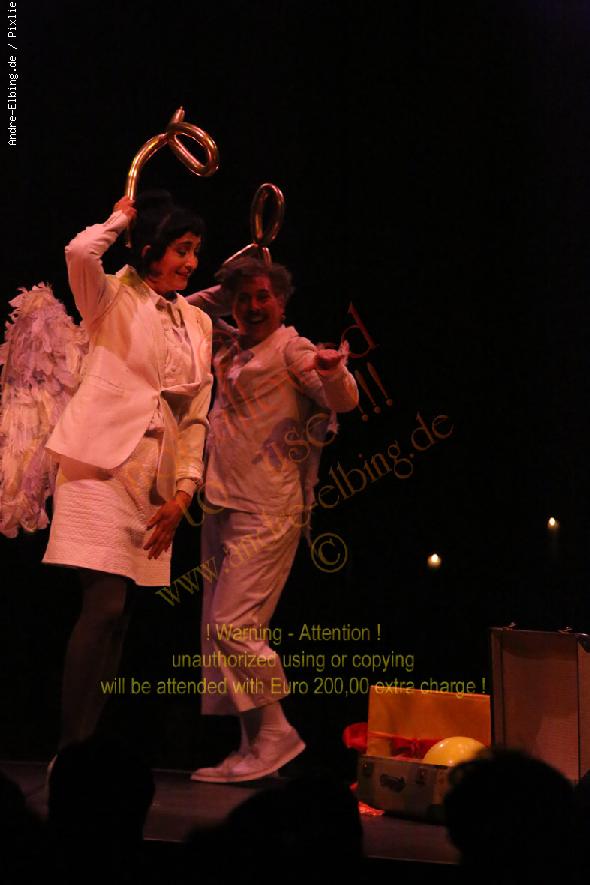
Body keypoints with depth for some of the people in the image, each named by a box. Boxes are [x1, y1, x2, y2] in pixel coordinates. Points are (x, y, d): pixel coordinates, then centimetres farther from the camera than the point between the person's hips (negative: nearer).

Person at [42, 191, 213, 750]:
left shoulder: (198, 324, 17)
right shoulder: (113, 299, 3)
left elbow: (197, 415, 14)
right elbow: (79, 252, -20)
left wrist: (183, 492, 3)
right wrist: (120, 217, 0)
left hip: (156, 483, 6)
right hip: (102, 464, -6)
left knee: (117, 617, 4)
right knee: (106, 605, -15)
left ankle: (87, 744, 9)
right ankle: (72, 747, -13)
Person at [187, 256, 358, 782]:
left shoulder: (290, 347, -6)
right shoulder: (230, 347, 15)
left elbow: (345, 401, -17)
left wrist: (333, 371, -39)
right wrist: (222, 292, 14)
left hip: (266, 512, -9)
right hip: (222, 506, 9)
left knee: (232, 626, -15)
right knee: (219, 634, 8)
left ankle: (275, 733, -3)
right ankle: (253, 746, 13)